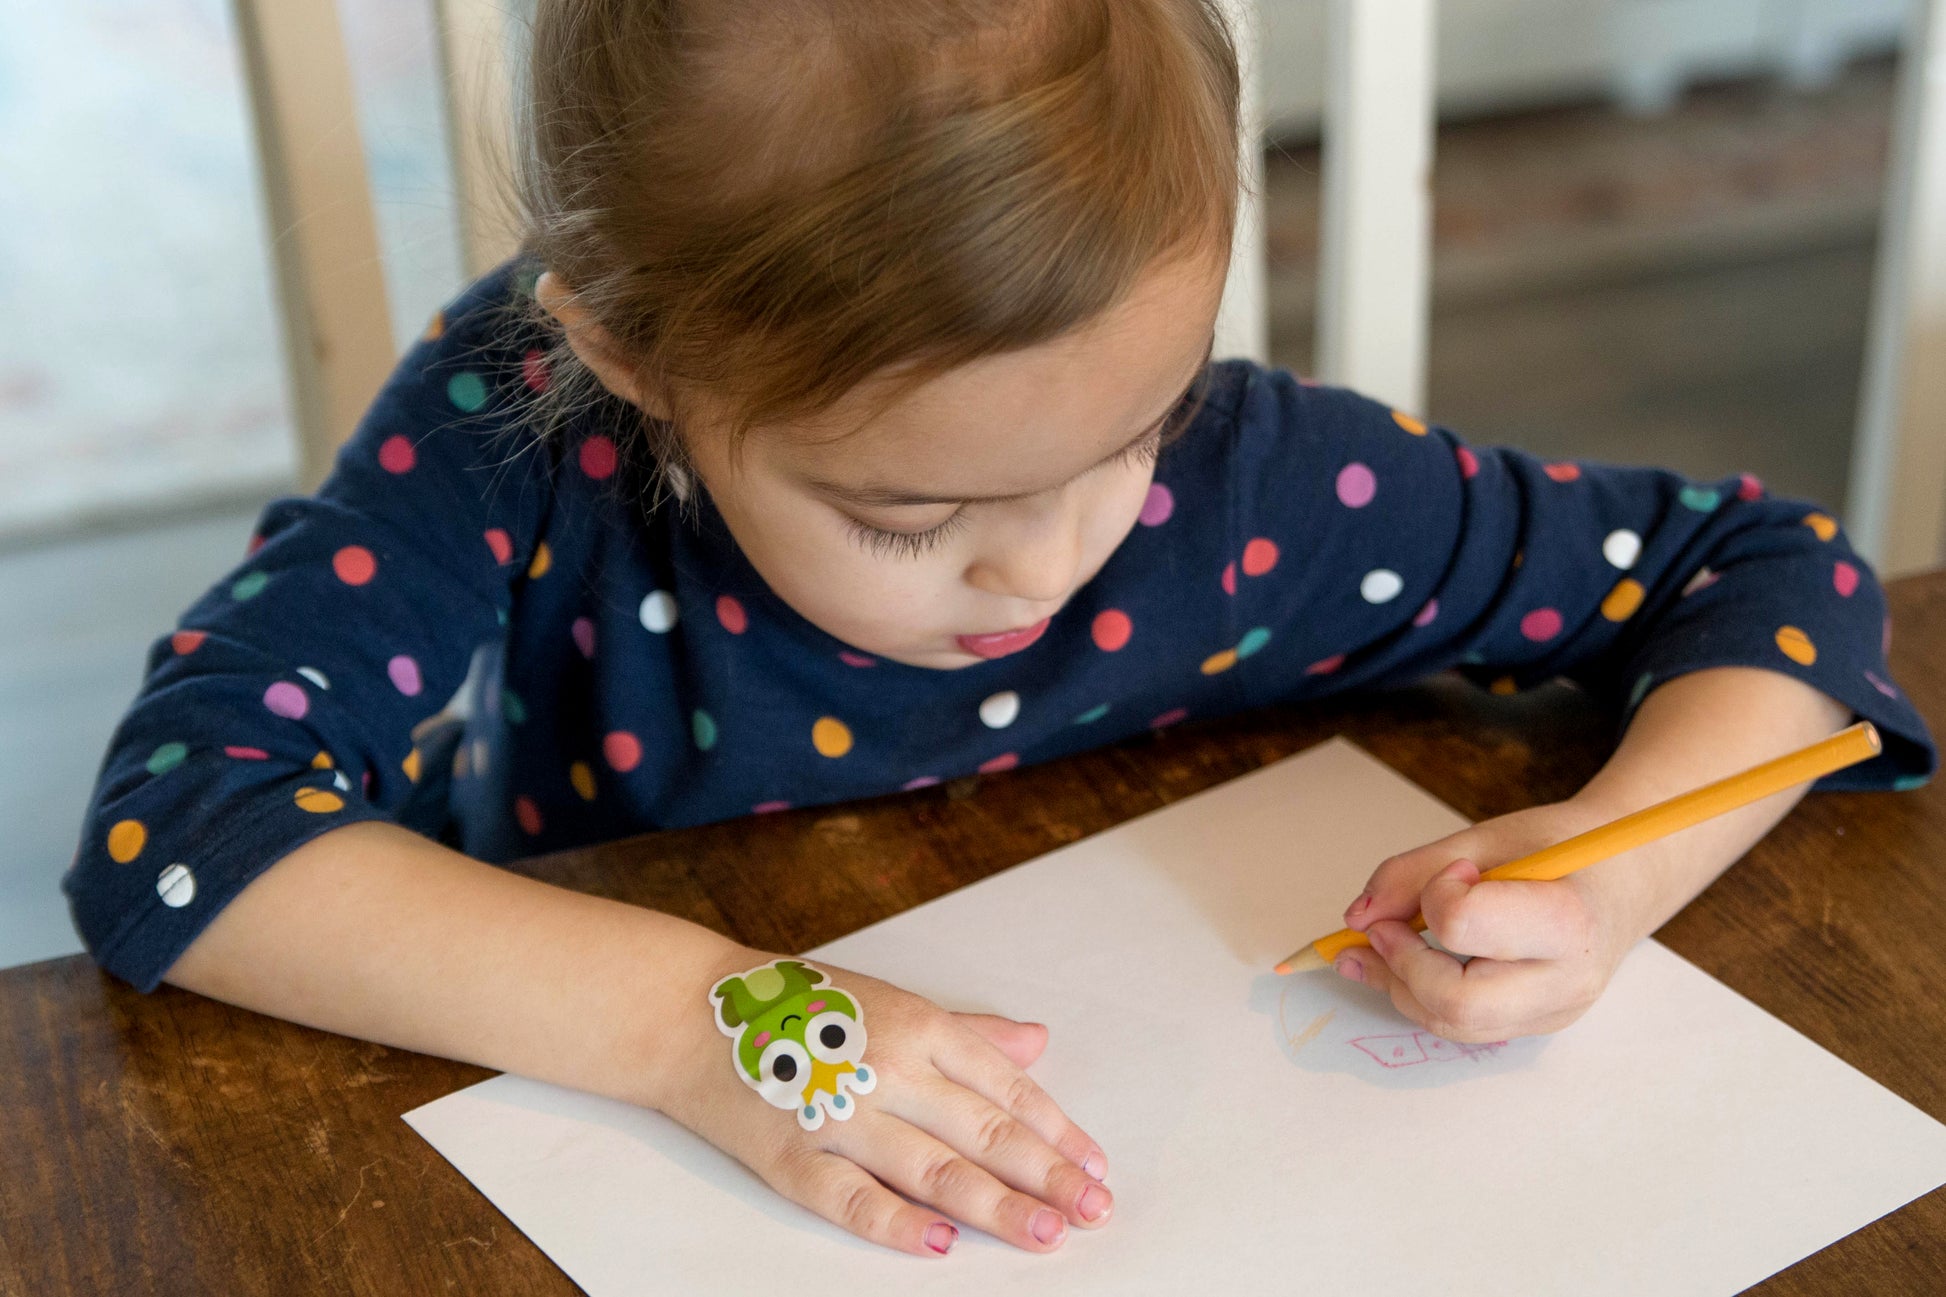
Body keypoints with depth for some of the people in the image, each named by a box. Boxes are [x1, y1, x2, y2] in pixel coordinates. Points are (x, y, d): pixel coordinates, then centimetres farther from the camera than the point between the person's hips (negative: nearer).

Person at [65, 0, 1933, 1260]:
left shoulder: (1234, 480, -19)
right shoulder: (520, 427, -22)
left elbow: (1770, 569, -9)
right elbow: (174, 818, -27)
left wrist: (1612, 871, -27)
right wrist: (687, 1011, -36)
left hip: (1139, 1182, 2)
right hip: (616, 1197, -1)